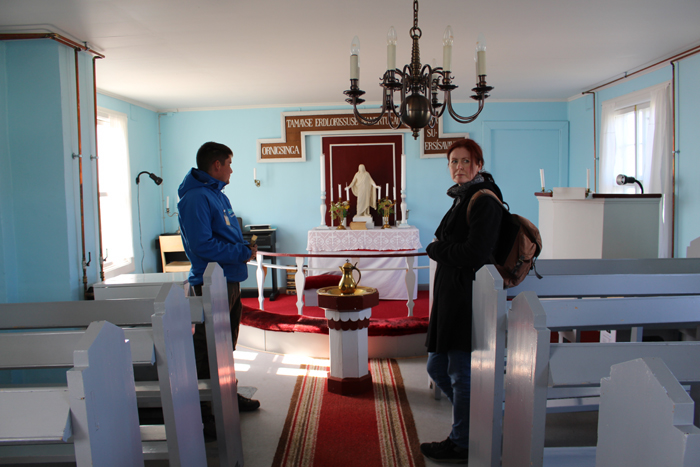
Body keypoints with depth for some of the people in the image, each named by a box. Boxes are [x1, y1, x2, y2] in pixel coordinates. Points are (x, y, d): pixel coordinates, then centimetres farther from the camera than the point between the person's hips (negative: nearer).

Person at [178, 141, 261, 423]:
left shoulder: (217, 195, 15)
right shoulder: (196, 198, -17)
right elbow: (202, 245, -24)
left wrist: (245, 248, 5)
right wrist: (242, 253, -18)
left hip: (230, 281, 10)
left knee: (226, 344, 20)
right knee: (209, 348, -2)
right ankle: (205, 408, 9)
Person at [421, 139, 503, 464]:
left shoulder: (484, 201, -13)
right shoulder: (462, 198, 17)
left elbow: (474, 254, -22)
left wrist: (435, 249, -10)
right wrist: (443, 250, 1)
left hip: (467, 298, -10)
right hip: (450, 295, 10)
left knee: (461, 373, 3)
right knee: (437, 368, 17)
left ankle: (462, 445, 21)